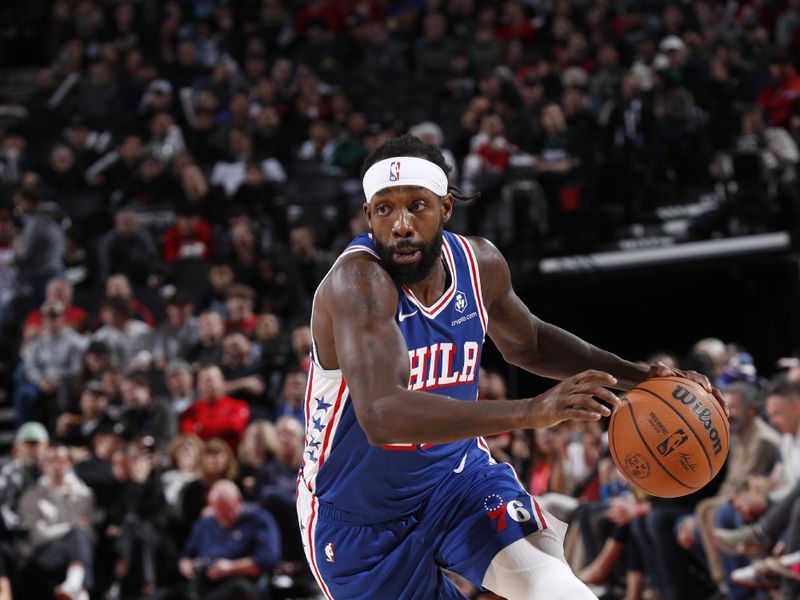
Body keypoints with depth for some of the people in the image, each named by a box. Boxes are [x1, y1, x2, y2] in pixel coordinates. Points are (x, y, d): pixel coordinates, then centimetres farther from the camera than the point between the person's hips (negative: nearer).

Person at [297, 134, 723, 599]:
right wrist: (530, 413, -51)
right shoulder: (358, 281, -29)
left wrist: (637, 376, 2)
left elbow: (528, 343, 16)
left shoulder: (478, 263, -8)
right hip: (361, 518, -4)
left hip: (457, 474, 4)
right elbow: (381, 416, -43)